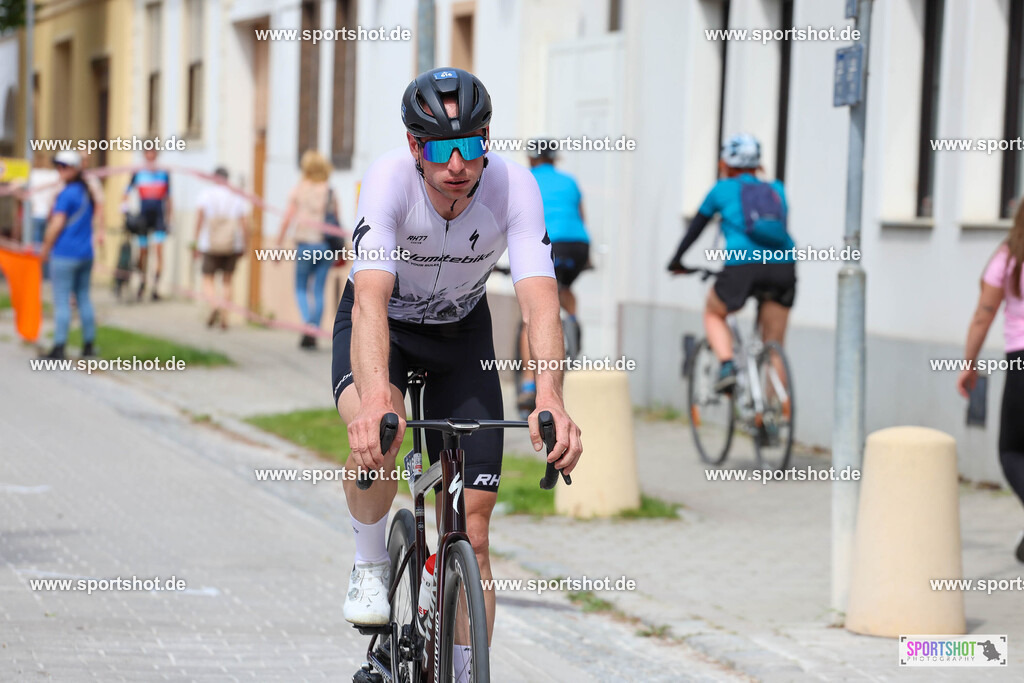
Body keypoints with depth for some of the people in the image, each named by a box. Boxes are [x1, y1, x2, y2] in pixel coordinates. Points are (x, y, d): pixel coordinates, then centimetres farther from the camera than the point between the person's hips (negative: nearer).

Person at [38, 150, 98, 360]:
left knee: (62, 301, -6)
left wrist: (46, 248, -4)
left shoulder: (66, 194, -13)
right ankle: (89, 344, 15)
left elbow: (57, 224, -15)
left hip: (65, 254, -8)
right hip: (86, 254, 8)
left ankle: (59, 348, -8)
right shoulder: (87, 192, 11)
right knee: (83, 298, 13)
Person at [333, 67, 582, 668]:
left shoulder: (513, 186, -28)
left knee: (472, 525, -5)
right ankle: (371, 566, -8)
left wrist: (550, 398, -55)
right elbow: (370, 298, -45)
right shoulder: (389, 180, -33)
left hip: (460, 332, 2)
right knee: (376, 432, -35)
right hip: (383, 325, -2)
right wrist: (376, 396, -62)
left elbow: (540, 297, -38)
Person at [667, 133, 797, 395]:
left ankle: (727, 365, 1)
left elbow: (696, 227, 27)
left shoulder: (723, 189, 17)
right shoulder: (776, 191, 24)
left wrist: (676, 262, 40)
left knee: (713, 313, 25)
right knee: (774, 347, 11)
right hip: (783, 265, 3)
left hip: (743, 265, -2)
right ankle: (778, 407, 1)